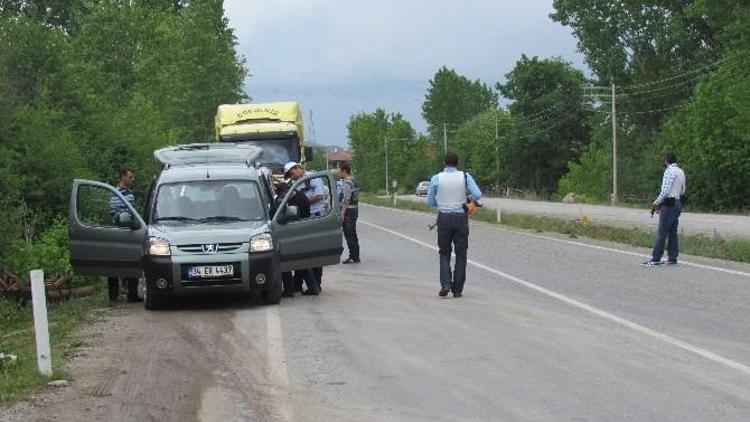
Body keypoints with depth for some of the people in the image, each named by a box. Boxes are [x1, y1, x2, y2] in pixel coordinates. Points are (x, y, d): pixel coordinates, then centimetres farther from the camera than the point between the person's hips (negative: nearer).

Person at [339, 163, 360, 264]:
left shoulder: (347, 183, -16)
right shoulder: (354, 182, 14)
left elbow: (346, 200, -21)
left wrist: (342, 214, -21)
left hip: (348, 211, -10)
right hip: (355, 210, 10)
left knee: (349, 235, -6)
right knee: (353, 235, 15)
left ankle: (353, 257, -6)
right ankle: (355, 256, 20)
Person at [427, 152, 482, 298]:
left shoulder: (436, 178, -4)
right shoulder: (465, 176, -5)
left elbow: (430, 201, 3)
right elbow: (477, 194, -11)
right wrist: (467, 198, 10)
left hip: (444, 218, 0)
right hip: (461, 218, 0)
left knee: (444, 253, 12)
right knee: (461, 254, 9)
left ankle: (445, 284, -7)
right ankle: (457, 289, 8)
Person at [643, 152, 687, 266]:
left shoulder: (669, 171, -13)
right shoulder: (681, 172, 14)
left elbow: (665, 190, -19)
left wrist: (656, 203, -9)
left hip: (669, 204, -9)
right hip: (678, 203, 9)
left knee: (661, 232, -8)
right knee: (673, 232, 10)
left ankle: (656, 259, -9)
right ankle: (672, 259, 11)